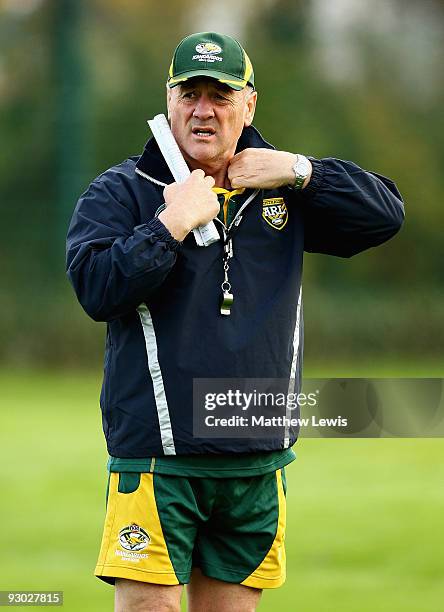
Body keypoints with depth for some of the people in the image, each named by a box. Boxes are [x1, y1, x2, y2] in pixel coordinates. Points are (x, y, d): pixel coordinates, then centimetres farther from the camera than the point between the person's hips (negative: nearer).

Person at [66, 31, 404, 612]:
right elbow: (95, 287, -13)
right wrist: (172, 223, -17)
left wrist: (298, 172, -3)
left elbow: (386, 214, 7)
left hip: (259, 467, 4)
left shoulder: (282, 191, 12)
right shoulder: (121, 190, 1)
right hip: (157, 460, -4)